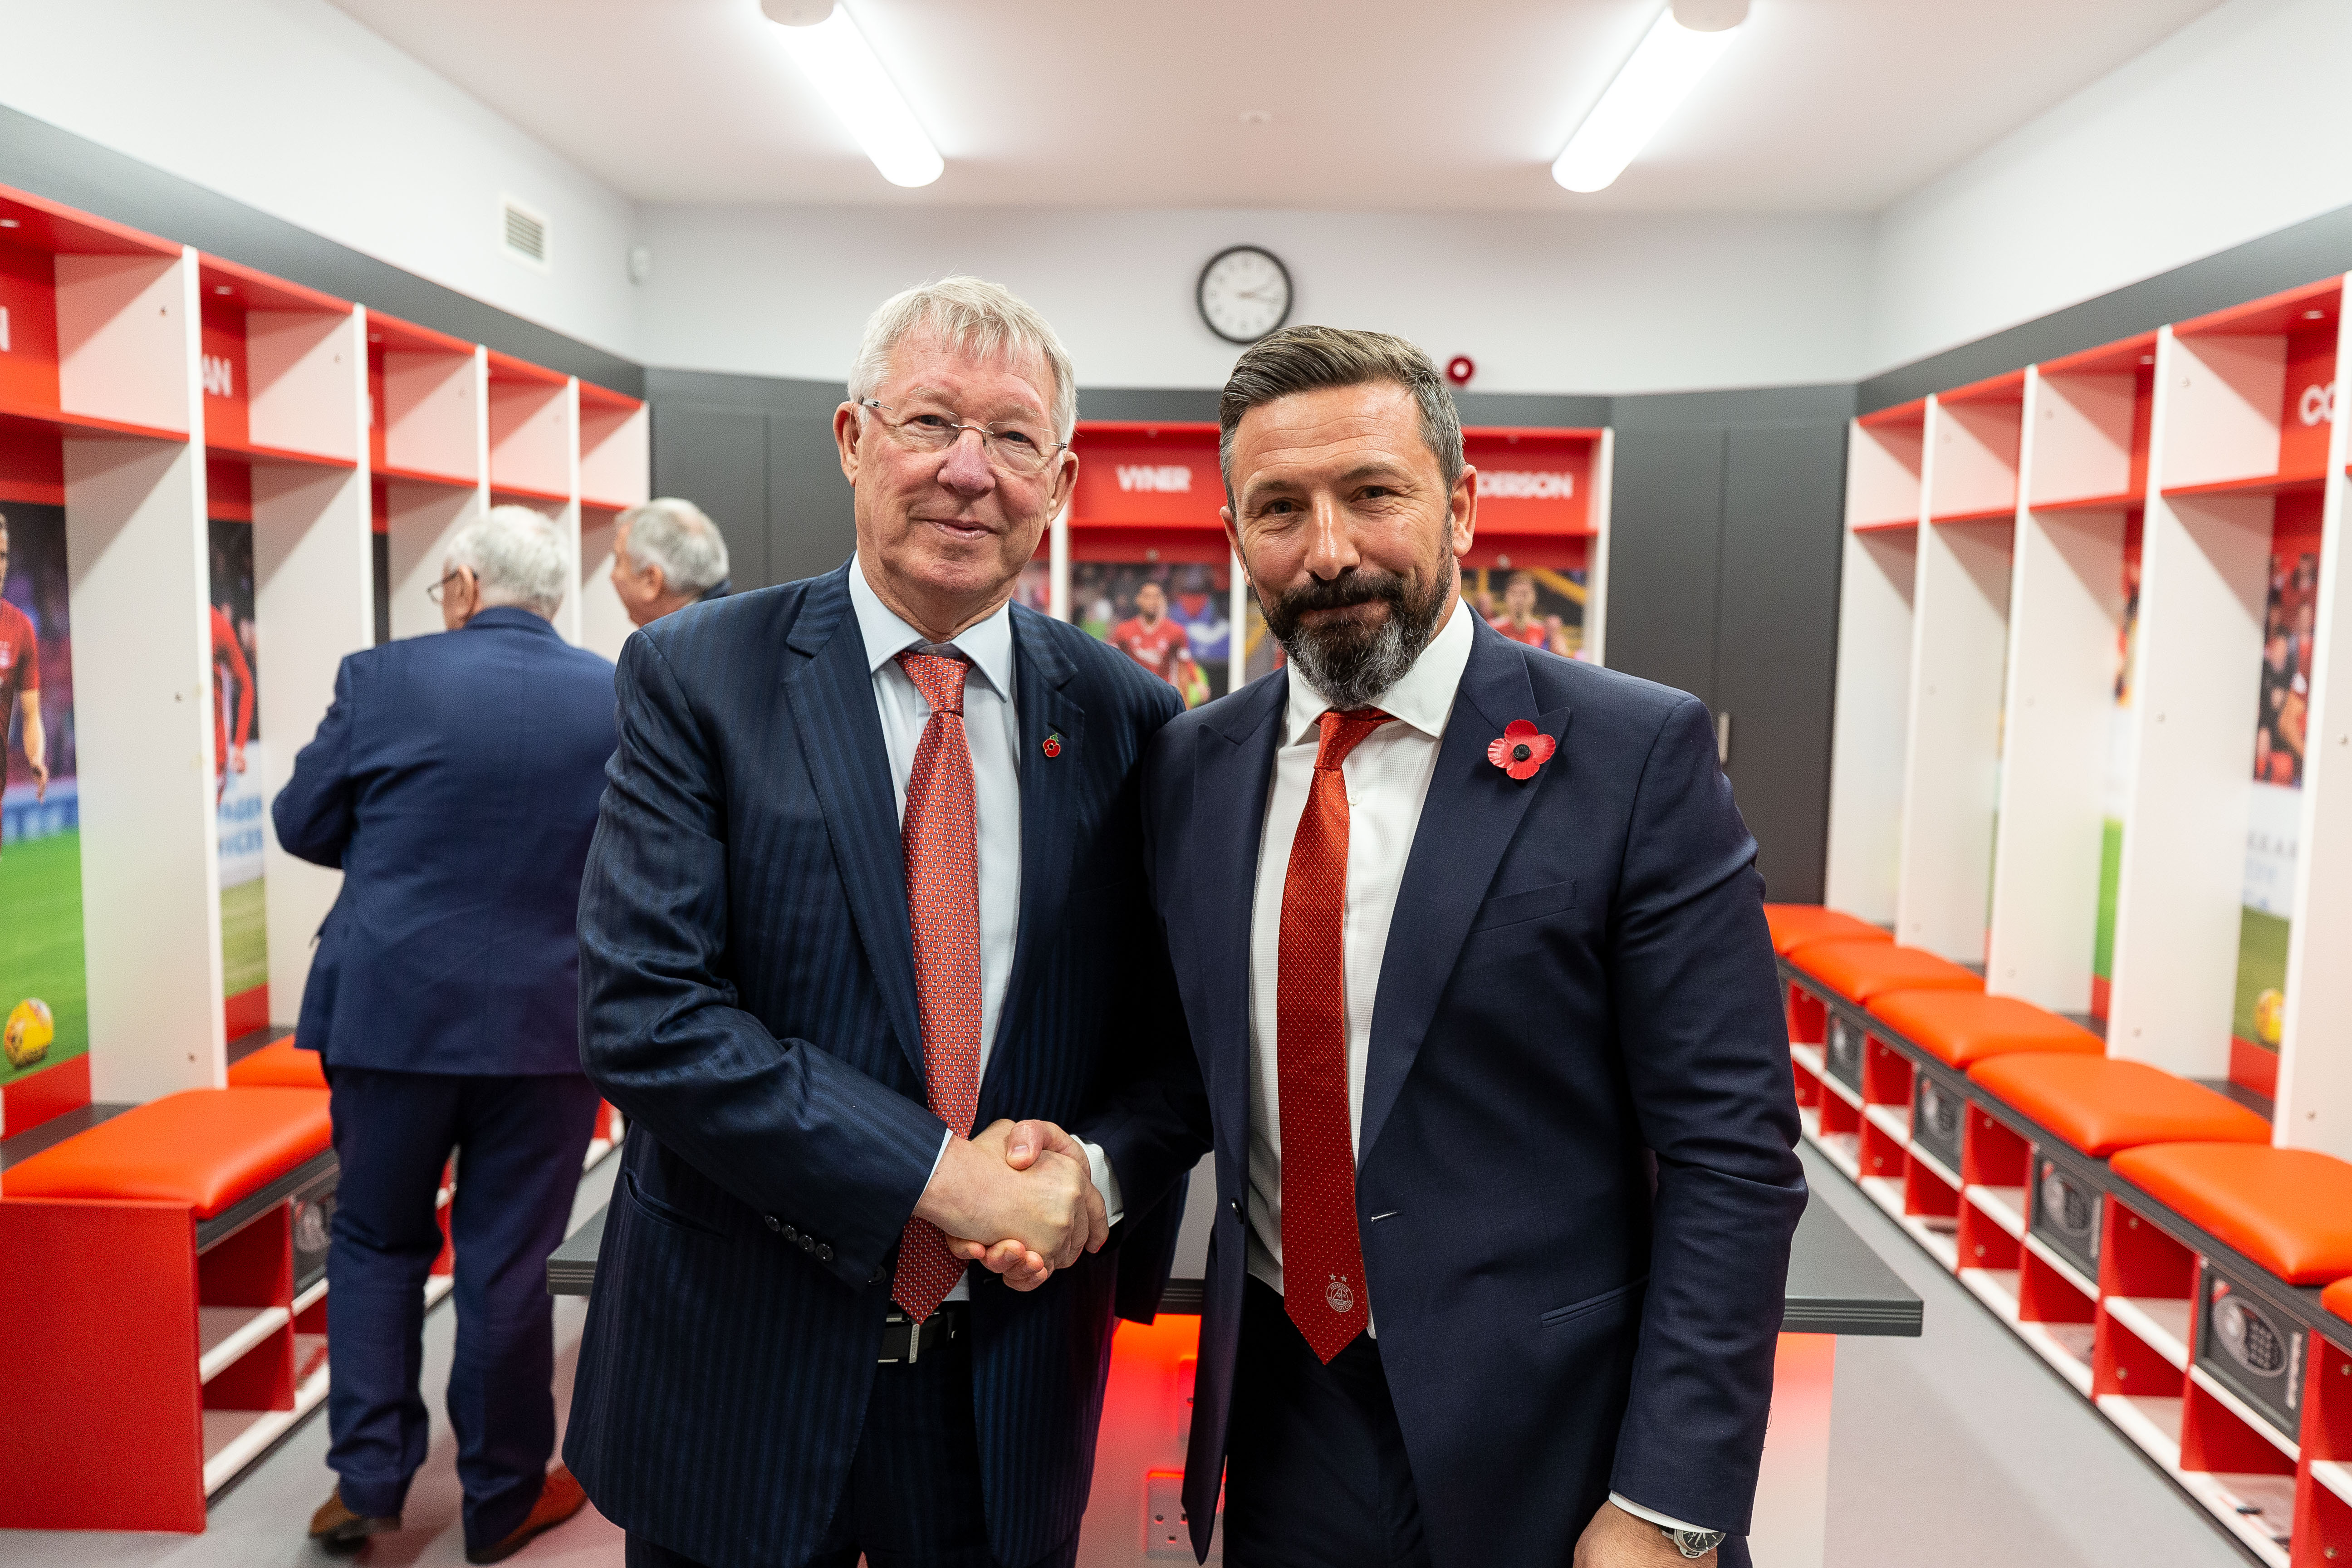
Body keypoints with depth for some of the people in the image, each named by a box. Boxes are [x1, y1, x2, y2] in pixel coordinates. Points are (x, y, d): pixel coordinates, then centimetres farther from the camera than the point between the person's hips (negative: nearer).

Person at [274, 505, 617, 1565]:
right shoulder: (620, 701, -5)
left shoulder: (383, 679, -7)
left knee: (376, 1240, 19)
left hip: (391, 1011, 0)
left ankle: (368, 1479, 22)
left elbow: (303, 824, 4)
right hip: (547, 1022, 0)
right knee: (507, 1260, 10)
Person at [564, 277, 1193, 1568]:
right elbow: (641, 1013, -17)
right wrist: (943, 1177, -21)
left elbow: (1166, 1025, 4)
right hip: (740, 1361, -1)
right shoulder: (695, 677, -8)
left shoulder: (1126, 717, -1)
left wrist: (1098, 1194, -14)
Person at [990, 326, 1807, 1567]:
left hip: (1542, 1449, -3)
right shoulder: (1192, 765, 1)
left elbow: (1731, 1152, -13)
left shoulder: (1637, 755, -13)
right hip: (1283, 1420, 4)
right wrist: (1093, 1166, -9)